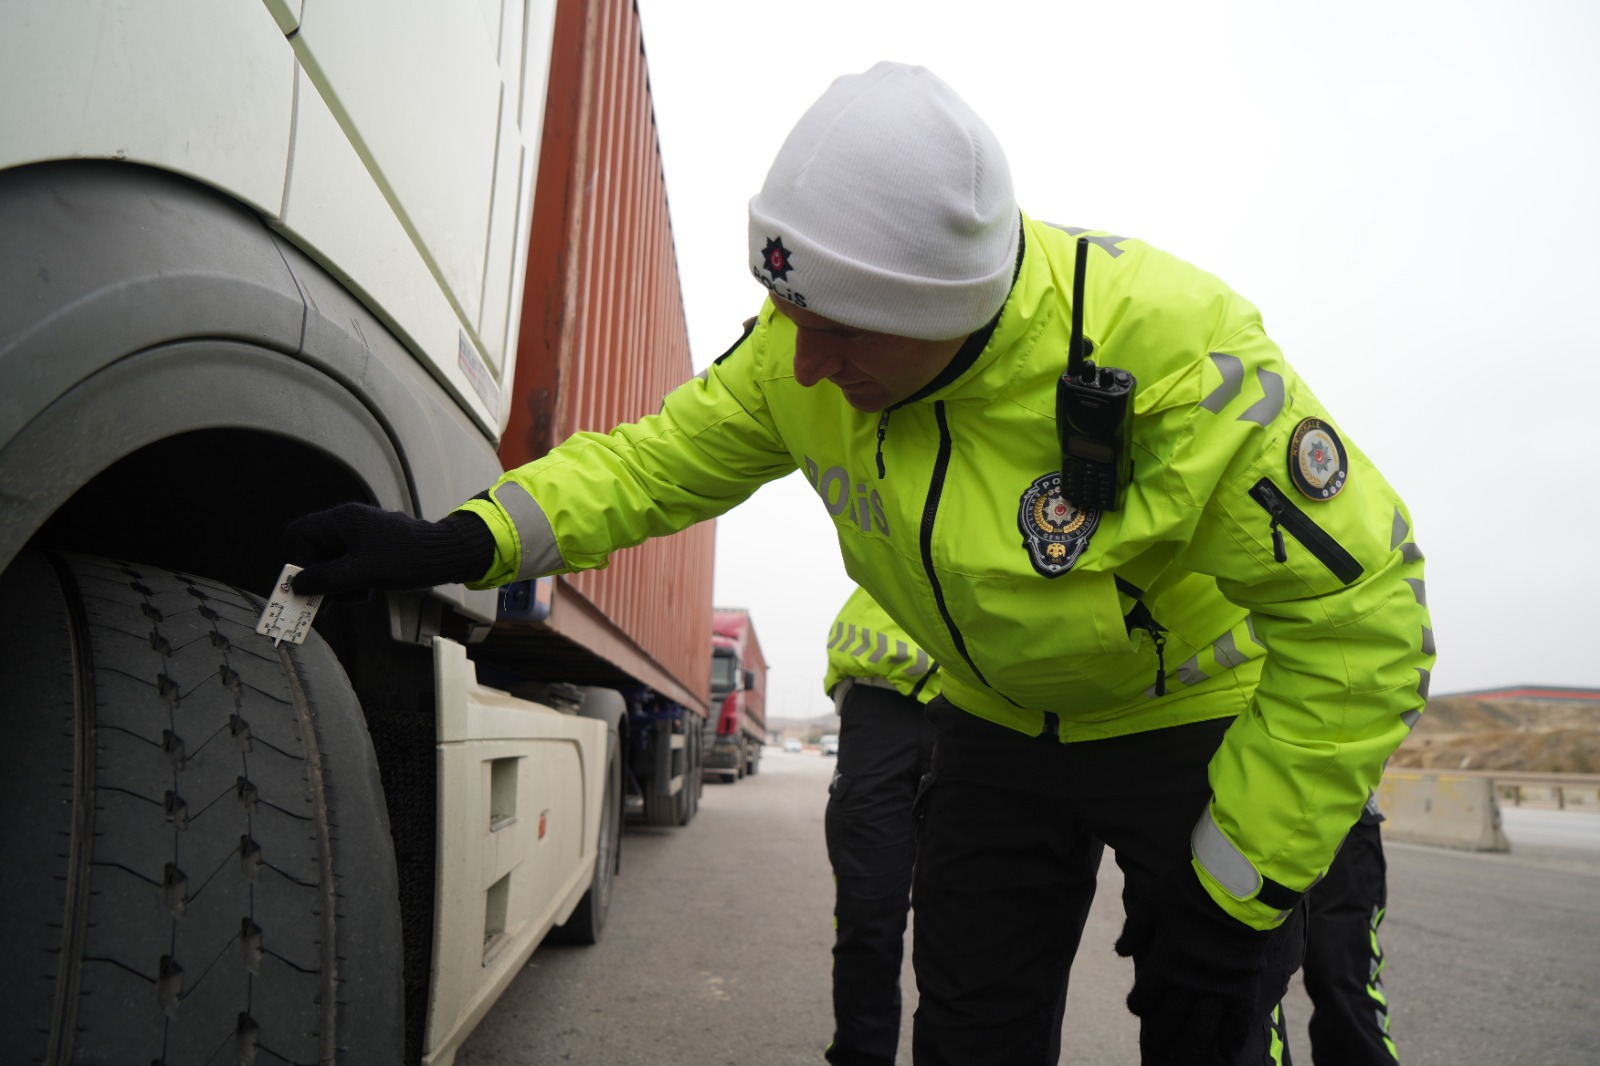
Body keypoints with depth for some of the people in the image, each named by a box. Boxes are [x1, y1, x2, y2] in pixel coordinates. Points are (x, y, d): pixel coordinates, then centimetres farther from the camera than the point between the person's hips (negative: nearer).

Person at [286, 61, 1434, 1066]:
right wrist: (454, 544, -22)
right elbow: (658, 460, -7)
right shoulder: (806, 352, -19)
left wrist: (1231, 889, -21)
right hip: (999, 729, 4)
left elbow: (1363, 615, -26)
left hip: (1198, 728, -3)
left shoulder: (1175, 353, -34)